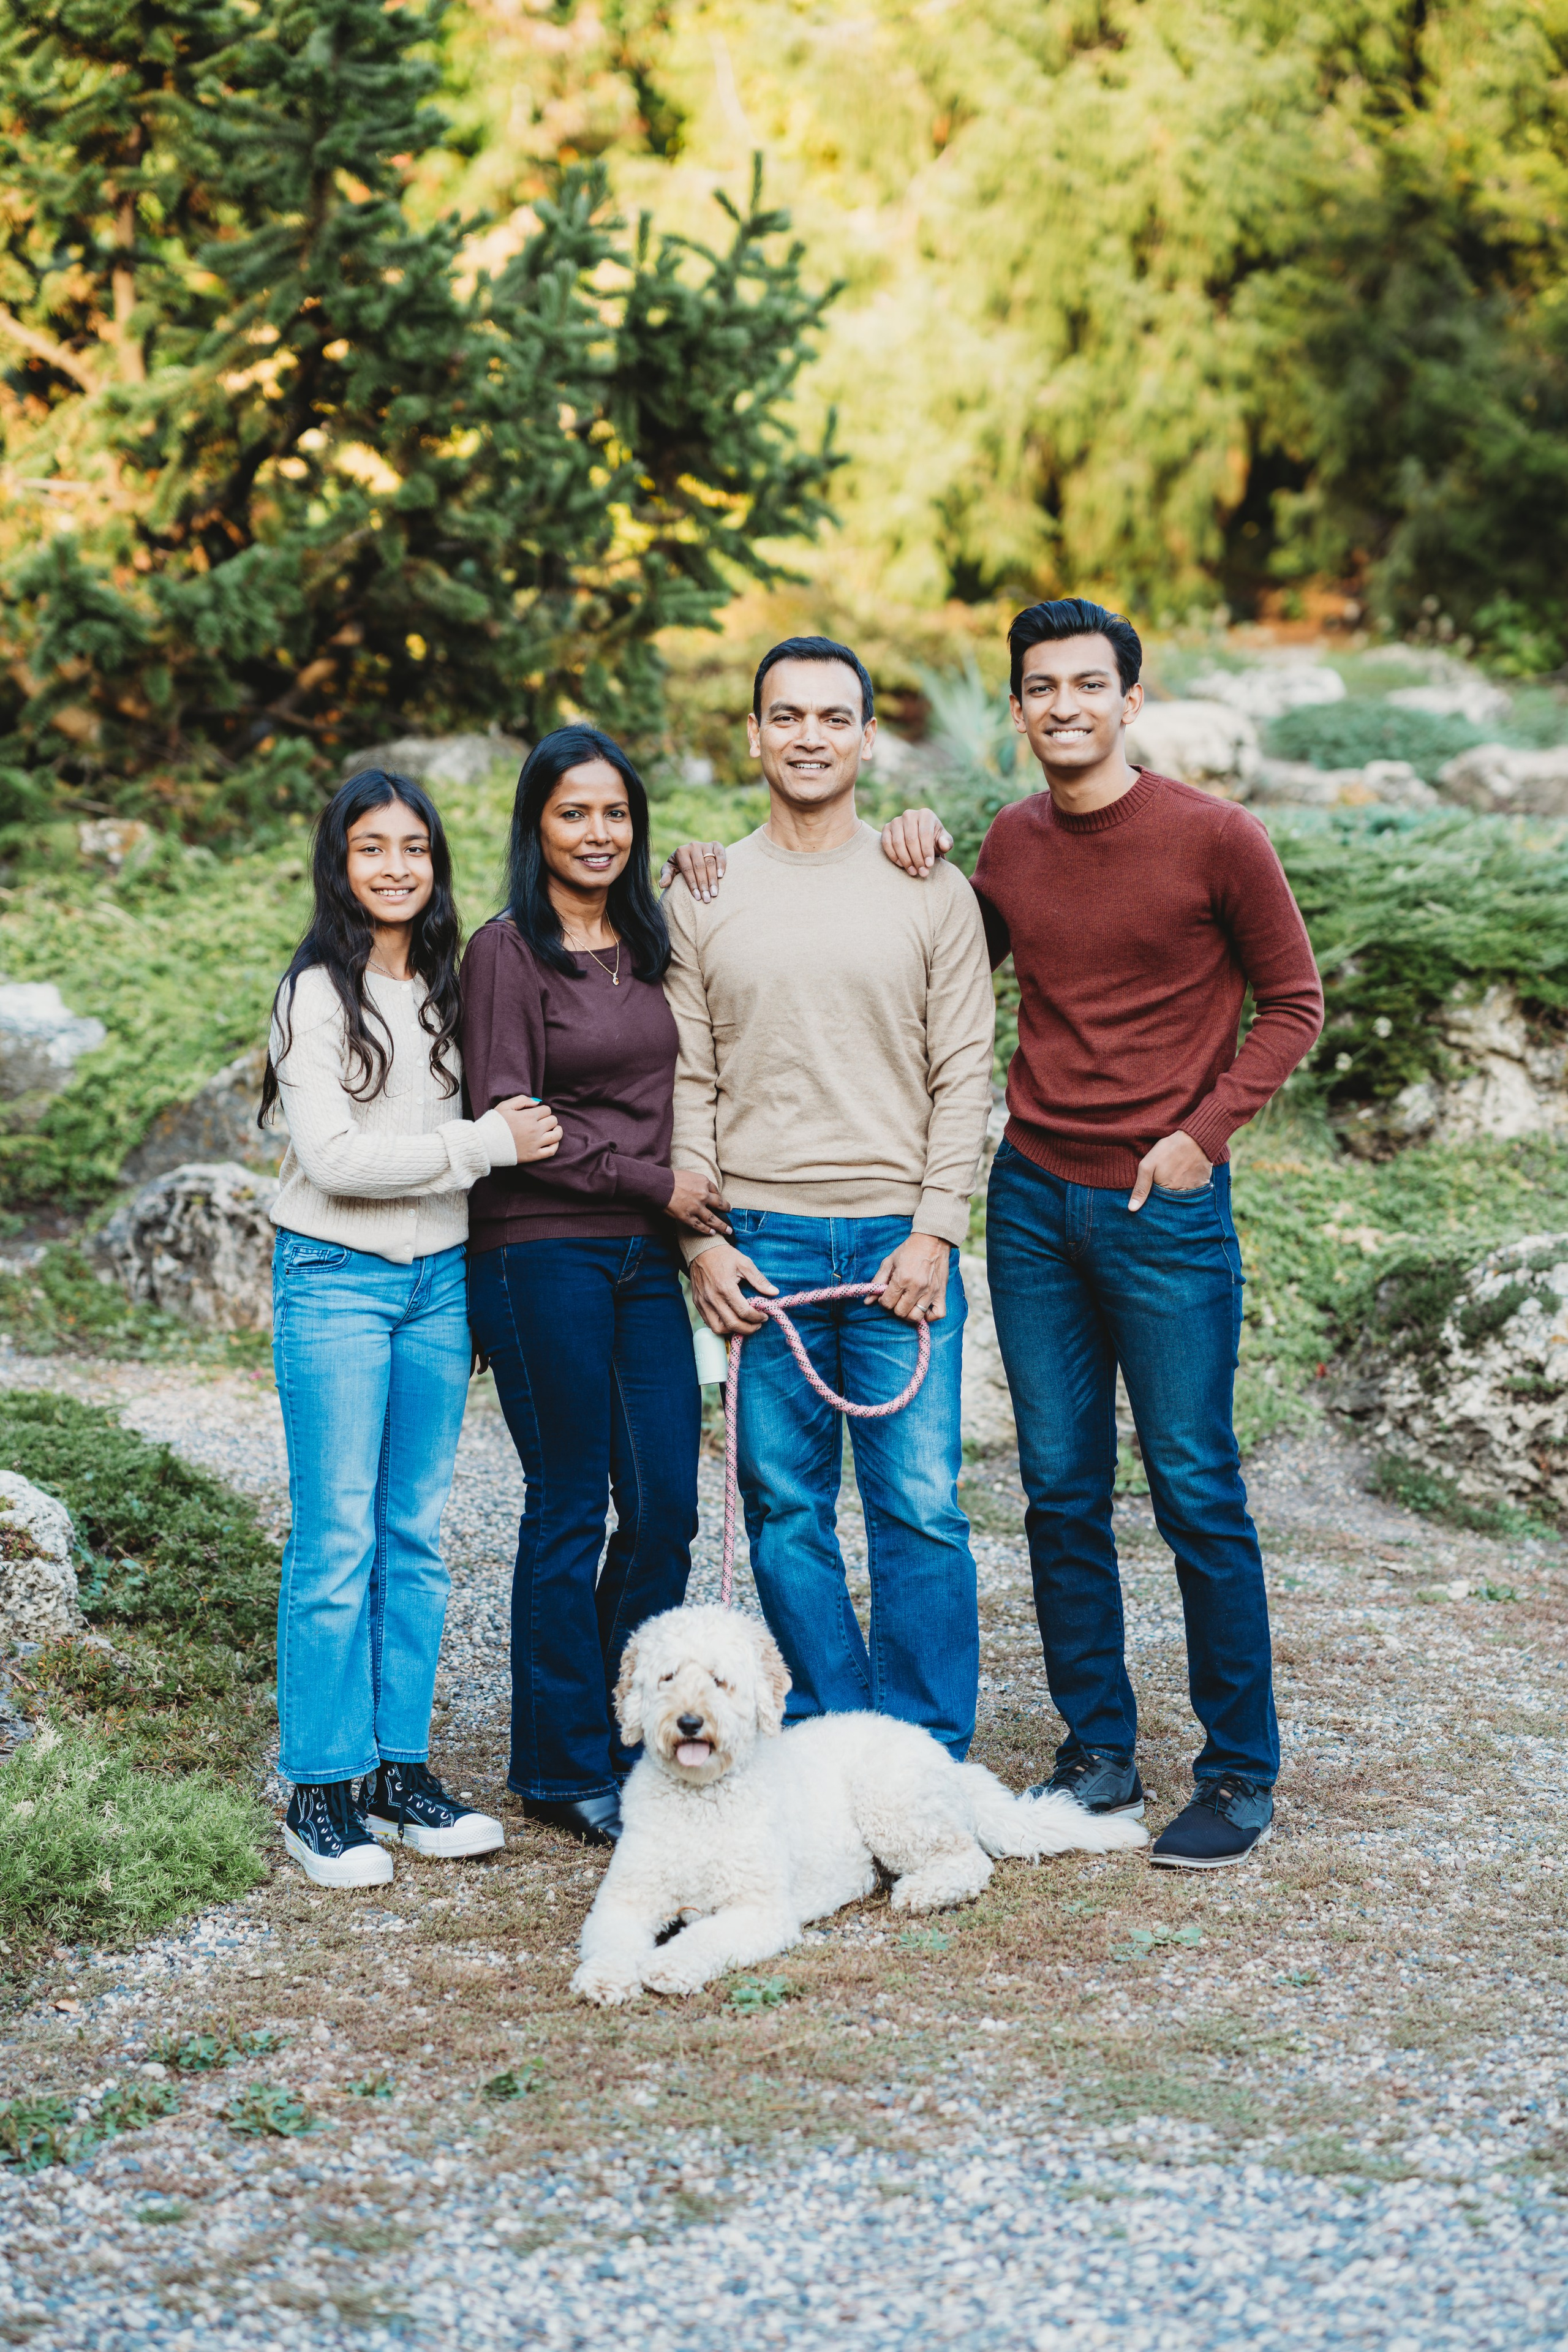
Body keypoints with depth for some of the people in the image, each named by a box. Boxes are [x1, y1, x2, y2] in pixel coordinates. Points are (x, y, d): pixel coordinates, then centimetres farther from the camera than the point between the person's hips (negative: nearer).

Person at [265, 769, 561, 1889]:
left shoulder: (450, 985, 10)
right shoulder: (317, 992, -7)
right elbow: (332, 1156, -15)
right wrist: (484, 1144, -14)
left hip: (439, 1277, 6)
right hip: (336, 1280, -6)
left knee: (417, 1534, 8)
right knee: (337, 1538, -5)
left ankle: (401, 1768, 15)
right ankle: (322, 1792, 3)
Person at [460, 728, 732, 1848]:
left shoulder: (647, 944, 12)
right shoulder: (508, 951, -6)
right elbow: (505, 1118, -11)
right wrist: (655, 1183, -10)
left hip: (645, 1255, 6)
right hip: (540, 1254, -6)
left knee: (667, 1503, 5)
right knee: (570, 1508, 1)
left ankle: (628, 1732, 23)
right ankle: (565, 1766, 13)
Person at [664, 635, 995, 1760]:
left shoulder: (932, 893, 5)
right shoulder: (702, 898, 8)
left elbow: (964, 1074, 2)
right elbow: (686, 1081, 7)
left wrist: (934, 1233, -6)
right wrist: (701, 1237, -2)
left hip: (899, 1237, -1)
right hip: (761, 1243, 1)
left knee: (920, 1507, -3)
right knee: (786, 1508, 5)